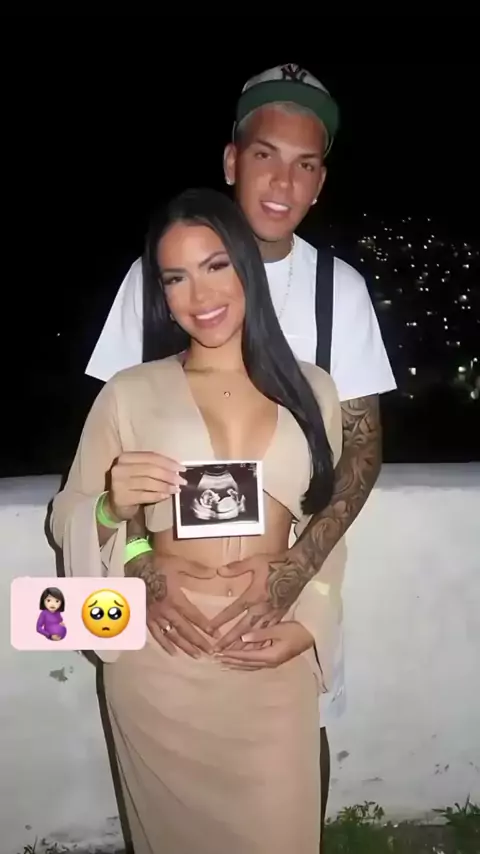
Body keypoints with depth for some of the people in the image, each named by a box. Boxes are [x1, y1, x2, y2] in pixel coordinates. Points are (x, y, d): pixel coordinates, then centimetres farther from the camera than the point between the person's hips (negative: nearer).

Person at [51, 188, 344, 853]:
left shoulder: (312, 388, 3)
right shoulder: (131, 393, -4)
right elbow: (68, 522, -1)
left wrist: (305, 625, -3)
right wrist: (113, 507, -21)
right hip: (162, 659, -1)